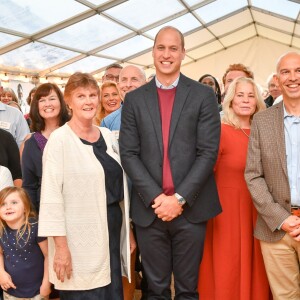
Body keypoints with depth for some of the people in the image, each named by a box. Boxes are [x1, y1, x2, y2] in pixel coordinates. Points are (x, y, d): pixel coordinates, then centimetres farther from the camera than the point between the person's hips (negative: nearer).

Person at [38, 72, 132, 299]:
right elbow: (51, 195, -13)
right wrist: (60, 245, -16)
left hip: (113, 228, 6)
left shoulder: (108, 136, 9)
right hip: (80, 236, -6)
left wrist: (128, 229, 14)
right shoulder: (59, 139, -10)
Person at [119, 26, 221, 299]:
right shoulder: (135, 99, 7)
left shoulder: (203, 96, 2)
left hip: (191, 208, -1)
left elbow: (208, 152, -6)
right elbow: (128, 154, 0)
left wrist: (180, 198, -13)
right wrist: (155, 197, -10)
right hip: (149, 209, 1)